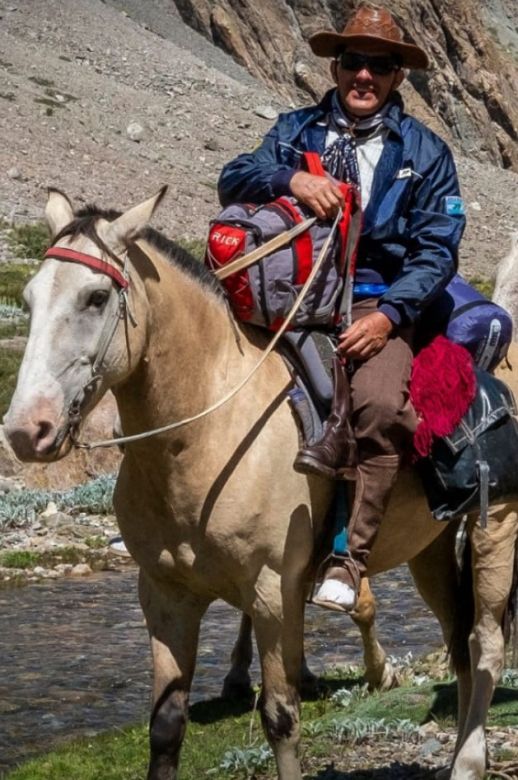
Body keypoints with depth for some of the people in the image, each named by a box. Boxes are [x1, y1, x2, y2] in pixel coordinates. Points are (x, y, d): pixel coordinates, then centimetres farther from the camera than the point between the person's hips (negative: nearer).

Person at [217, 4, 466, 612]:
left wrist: (389, 314, -14)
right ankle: (331, 431, -32)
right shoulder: (296, 131, 13)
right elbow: (232, 182, -1)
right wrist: (289, 180, -22)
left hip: (379, 306, -3)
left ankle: (348, 557, -24)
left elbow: (437, 250, 2)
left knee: (379, 403, -29)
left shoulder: (424, 152, 9)